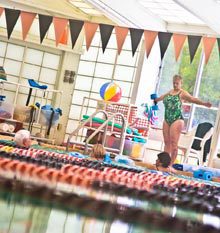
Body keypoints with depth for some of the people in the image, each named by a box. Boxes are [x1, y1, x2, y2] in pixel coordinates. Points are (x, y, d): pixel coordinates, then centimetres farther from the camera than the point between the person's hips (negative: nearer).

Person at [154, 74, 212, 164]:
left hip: (177, 120, -7)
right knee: (167, 142, 7)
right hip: (167, 119, 7)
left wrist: (203, 103, -41)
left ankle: (171, 164, -8)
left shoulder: (182, 93, -6)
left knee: (174, 143, -10)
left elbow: (193, 99, -22)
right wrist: (155, 100, 59)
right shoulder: (170, 92, 16)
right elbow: (162, 97, 39)